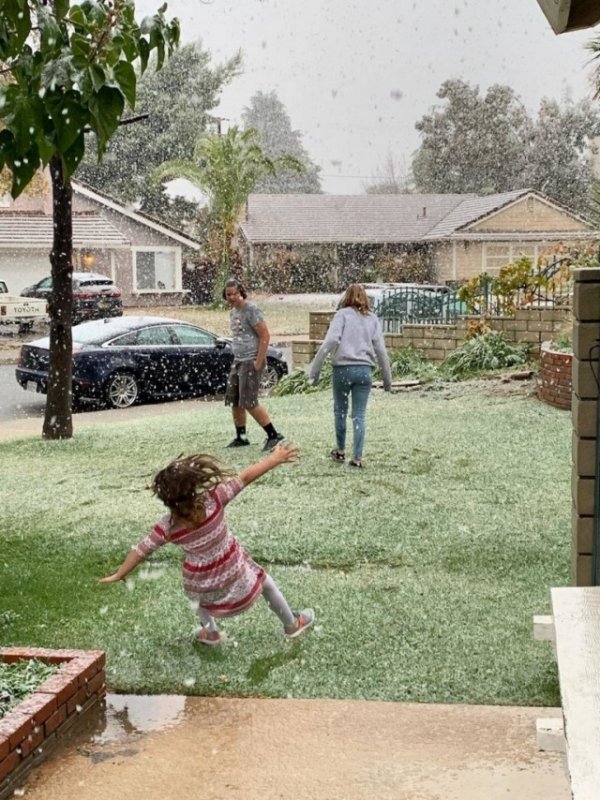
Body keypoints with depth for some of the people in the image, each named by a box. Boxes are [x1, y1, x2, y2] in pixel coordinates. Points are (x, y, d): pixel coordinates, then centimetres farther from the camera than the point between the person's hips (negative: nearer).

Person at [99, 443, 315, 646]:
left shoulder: (167, 527, -23)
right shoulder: (213, 501, -30)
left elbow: (141, 551, -13)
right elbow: (245, 477, -23)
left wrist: (119, 575, 2)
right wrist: (275, 458, -15)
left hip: (202, 583, 1)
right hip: (234, 572, -1)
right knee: (264, 580, 28)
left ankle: (210, 633, 52)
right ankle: (292, 624, 46)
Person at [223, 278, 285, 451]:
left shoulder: (251, 310, -13)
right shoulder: (233, 312, 14)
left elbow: (265, 336, -17)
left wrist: (258, 363, -19)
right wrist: (236, 360, 12)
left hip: (251, 362, -9)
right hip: (237, 362, 9)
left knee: (249, 403, -12)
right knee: (234, 402, 9)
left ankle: (273, 435, -4)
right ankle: (241, 437, 20)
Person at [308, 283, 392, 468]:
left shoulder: (343, 314, 1)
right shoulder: (373, 318, 11)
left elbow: (331, 340, -12)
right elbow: (380, 349, 9)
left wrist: (315, 368, -11)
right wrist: (387, 378, 16)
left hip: (343, 368, -2)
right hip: (365, 370, 2)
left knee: (340, 410, 15)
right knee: (360, 415, 5)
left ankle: (341, 450, 25)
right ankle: (357, 457, 2)